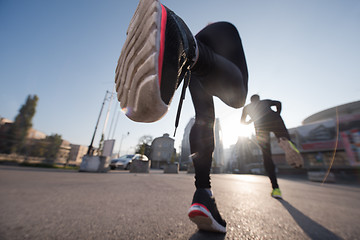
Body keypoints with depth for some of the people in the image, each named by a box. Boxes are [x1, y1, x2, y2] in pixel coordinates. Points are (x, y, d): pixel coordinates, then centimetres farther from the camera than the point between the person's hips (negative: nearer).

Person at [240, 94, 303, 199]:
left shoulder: (247, 107, 32)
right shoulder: (265, 101, 34)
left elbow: (242, 121, 27)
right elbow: (278, 103, 18)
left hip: (260, 125, 0)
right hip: (273, 118, 0)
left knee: (267, 157, 4)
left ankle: (275, 188, -5)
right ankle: (285, 142, -34)